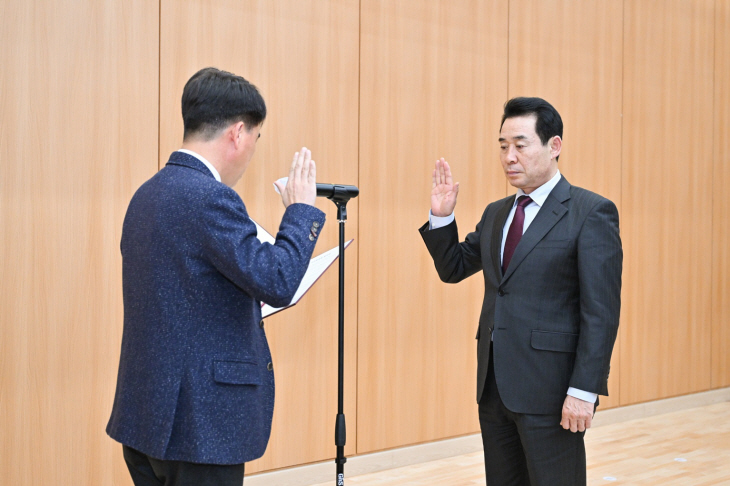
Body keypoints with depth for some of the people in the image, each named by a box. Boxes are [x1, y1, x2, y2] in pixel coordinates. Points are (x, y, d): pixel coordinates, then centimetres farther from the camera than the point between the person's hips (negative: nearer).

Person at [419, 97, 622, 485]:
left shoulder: (591, 213, -8)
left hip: (550, 388, -7)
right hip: (494, 384, 7)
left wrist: (584, 390, -19)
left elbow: (602, 310, -13)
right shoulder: (496, 213, 13)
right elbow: (453, 269, 20)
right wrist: (441, 216, 4)